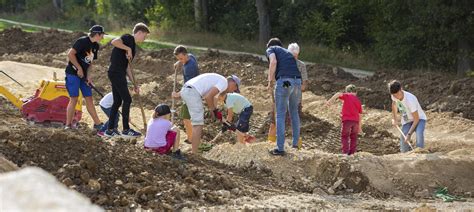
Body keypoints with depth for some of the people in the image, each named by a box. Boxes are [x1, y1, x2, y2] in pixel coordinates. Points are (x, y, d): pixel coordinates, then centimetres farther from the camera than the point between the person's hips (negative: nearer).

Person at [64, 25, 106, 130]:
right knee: (74, 99, -8)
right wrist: (79, 68, -16)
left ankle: (97, 124, 12)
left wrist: (89, 76, 0)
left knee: (89, 99, 9)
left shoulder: (95, 46, 11)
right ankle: (68, 125, 0)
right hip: (73, 73, -8)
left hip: (83, 75, 8)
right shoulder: (82, 41, -15)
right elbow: (70, 54, -20)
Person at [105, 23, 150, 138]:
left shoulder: (133, 47, 21)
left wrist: (134, 83, 19)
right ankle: (126, 130, 0)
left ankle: (110, 129, 18)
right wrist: (128, 49, -19)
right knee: (127, 99, -6)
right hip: (116, 73, -10)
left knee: (117, 101, 12)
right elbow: (114, 42, -27)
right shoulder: (128, 38, -7)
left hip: (119, 74, 10)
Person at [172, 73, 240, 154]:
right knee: (198, 124, -8)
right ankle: (194, 154, -8)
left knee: (198, 123, 20)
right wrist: (213, 110, 2)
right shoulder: (224, 83, -2)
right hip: (192, 93, -10)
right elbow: (208, 97, -12)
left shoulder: (216, 80, 28)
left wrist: (178, 94, 20)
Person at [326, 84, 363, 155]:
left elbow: (339, 94, -13)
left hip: (347, 120, -3)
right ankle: (352, 153, 8)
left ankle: (345, 152, -9)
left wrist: (330, 100, -23)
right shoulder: (358, 101, 20)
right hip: (355, 120, 4)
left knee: (344, 137, 4)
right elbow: (360, 115, 19)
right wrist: (359, 127, 24)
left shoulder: (347, 96, 10)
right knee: (353, 138, 14)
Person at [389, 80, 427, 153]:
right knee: (404, 150, -10)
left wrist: (409, 134, -32)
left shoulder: (410, 100, -34)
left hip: (419, 119, -5)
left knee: (419, 132, -41)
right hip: (406, 121, 5)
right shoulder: (394, 96, -17)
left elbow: (416, 119, -27)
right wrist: (394, 118, 2)